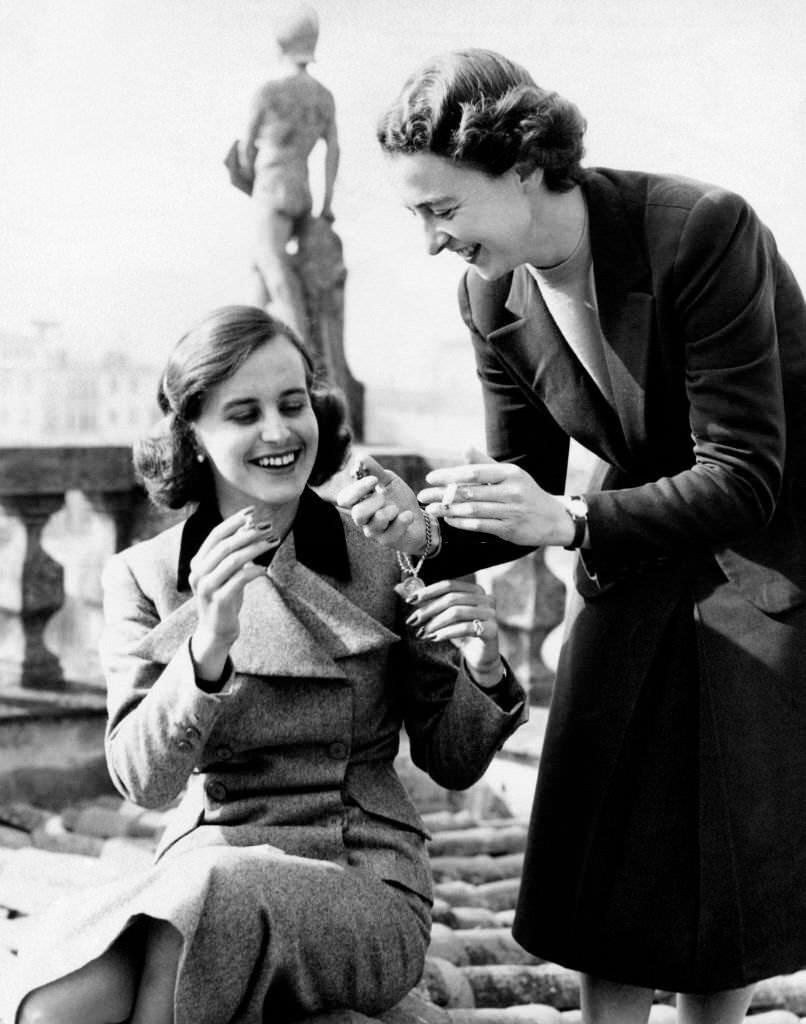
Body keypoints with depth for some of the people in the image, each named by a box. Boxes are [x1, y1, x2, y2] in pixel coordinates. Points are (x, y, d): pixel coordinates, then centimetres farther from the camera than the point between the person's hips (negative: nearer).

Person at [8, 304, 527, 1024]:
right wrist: (206, 648, -26)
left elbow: (453, 765, 10)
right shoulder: (142, 579, 6)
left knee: (213, 888, -34)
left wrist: (483, 674, -12)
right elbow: (144, 780, -8)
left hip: (367, 890, 0)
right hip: (195, 881, 0)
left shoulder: (385, 558, 4)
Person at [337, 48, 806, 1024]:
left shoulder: (703, 233, -29)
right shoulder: (491, 295, -9)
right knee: (607, 866, -1)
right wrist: (425, 532, -22)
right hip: (635, 564, 5)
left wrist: (568, 519, -40)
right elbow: (524, 490, -1)